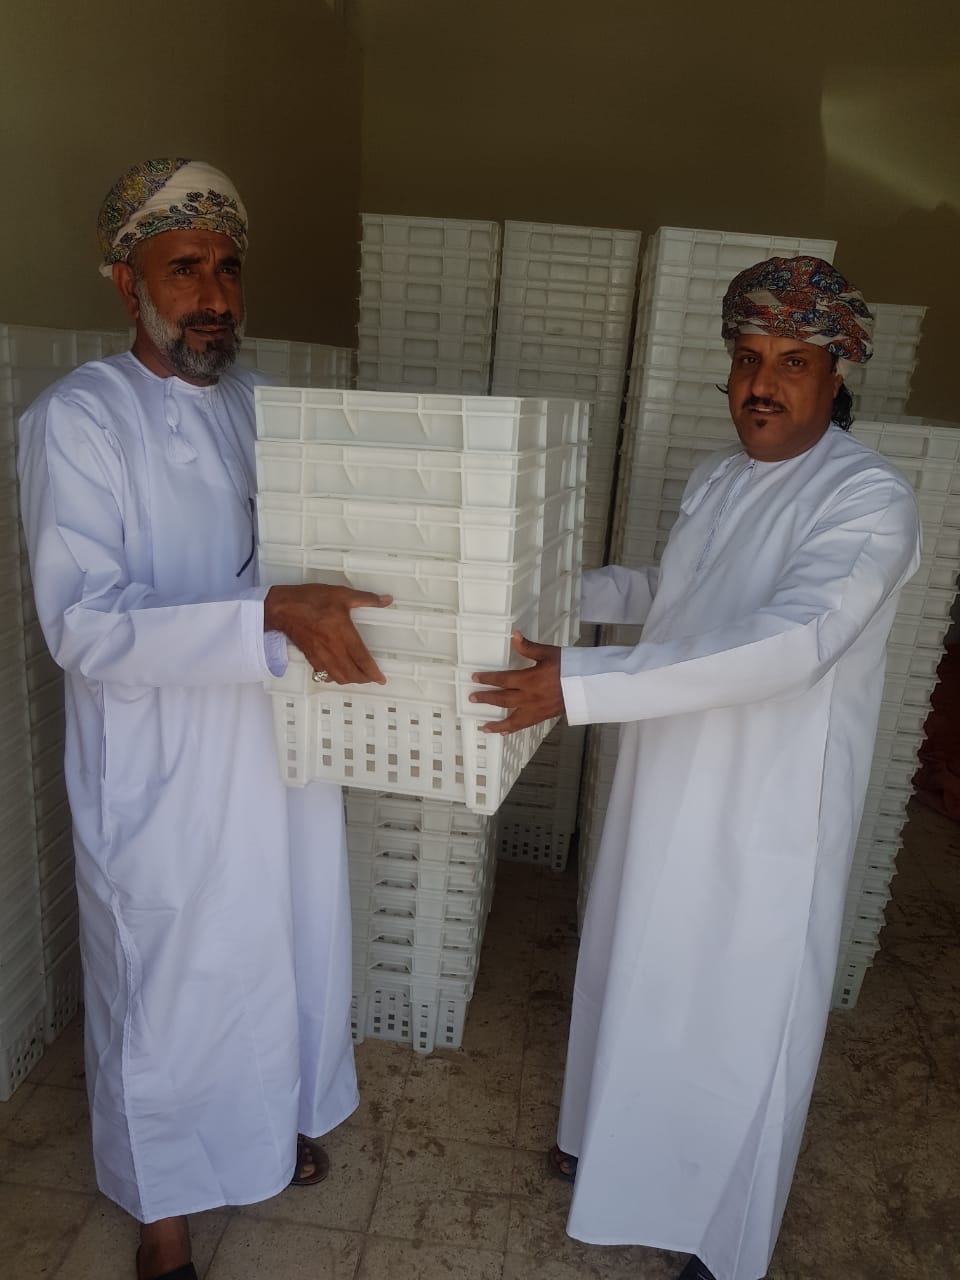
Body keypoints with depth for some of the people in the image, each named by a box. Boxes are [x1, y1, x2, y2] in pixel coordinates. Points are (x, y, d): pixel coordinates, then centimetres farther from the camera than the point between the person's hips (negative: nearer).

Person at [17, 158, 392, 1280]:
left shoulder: (265, 405, 6)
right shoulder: (75, 420, -14)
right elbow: (84, 626, -24)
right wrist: (273, 616, -34)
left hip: (283, 747, 6)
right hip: (162, 778, -5)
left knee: (290, 956, 23)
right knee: (167, 996, 13)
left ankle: (279, 1117, 53)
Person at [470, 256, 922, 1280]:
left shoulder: (871, 501, -18)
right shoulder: (714, 478, 6)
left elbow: (789, 641, -32)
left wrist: (579, 684, -37)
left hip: (765, 823, -6)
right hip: (663, 792, 7)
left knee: (741, 1028, 10)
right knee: (635, 978, 23)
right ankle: (618, 1140, 51)